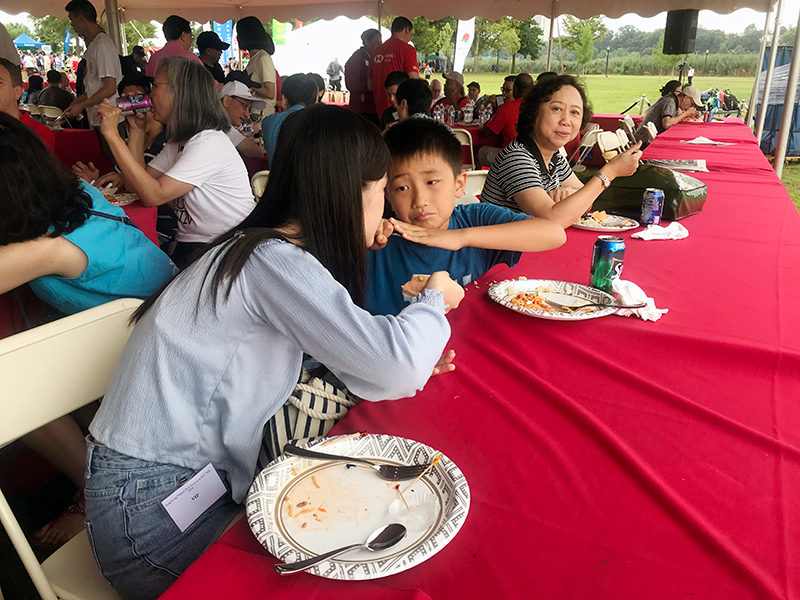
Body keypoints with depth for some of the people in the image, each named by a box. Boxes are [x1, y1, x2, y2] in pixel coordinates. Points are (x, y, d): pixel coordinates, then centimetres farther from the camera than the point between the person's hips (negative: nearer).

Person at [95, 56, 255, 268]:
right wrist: (136, 129, 7)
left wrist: (113, 135, -19)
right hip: (188, 245, 8)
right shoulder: (178, 141, 13)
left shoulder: (209, 143, -17)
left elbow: (153, 195, -23)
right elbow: (135, 185, 8)